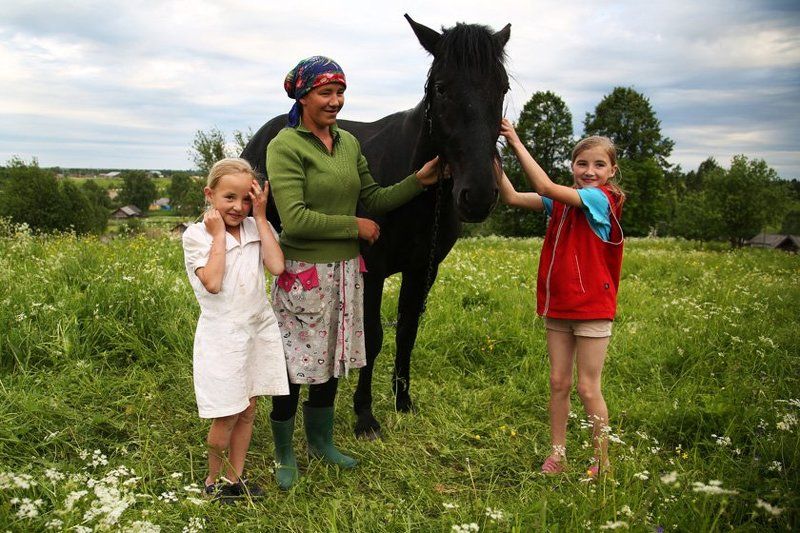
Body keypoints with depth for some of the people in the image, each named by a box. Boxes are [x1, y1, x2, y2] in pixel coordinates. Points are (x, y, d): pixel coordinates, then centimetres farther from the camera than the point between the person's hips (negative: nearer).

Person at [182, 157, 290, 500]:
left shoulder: (257, 228, 2)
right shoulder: (196, 235, -9)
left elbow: (277, 266, -14)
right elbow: (213, 283, -22)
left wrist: (260, 216, -12)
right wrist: (218, 234, -16)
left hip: (259, 328, 4)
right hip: (222, 335, -4)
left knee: (247, 410, 13)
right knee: (226, 417, 3)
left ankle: (234, 478, 28)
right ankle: (213, 479, 26)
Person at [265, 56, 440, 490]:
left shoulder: (350, 144, 8)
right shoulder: (285, 146, -13)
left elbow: (372, 199, 13)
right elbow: (294, 219, -21)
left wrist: (418, 180, 0)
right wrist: (354, 226, -16)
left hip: (345, 270, 7)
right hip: (303, 273, -6)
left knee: (331, 360, 18)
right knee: (294, 366, 5)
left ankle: (321, 441, 38)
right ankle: (284, 454, 25)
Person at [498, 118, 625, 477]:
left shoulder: (600, 199, -14)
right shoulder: (562, 201, 6)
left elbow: (544, 186, -26)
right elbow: (512, 198, -1)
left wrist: (517, 143, -21)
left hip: (592, 307, -6)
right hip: (557, 306, 6)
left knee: (587, 388, 1)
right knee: (558, 383, 12)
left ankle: (602, 463, 17)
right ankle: (557, 456, 24)